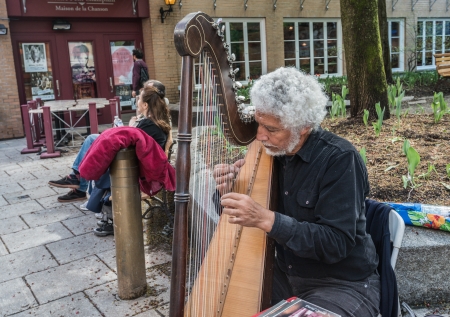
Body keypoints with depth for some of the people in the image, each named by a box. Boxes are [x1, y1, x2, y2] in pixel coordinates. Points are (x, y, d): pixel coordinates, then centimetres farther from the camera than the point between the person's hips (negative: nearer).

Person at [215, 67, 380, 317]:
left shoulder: (339, 159, -21)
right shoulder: (273, 152, -3)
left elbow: (336, 244, -26)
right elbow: (240, 217, 5)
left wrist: (266, 219, -35)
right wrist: (229, 191, -17)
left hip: (343, 286, -5)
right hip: (286, 277, 6)